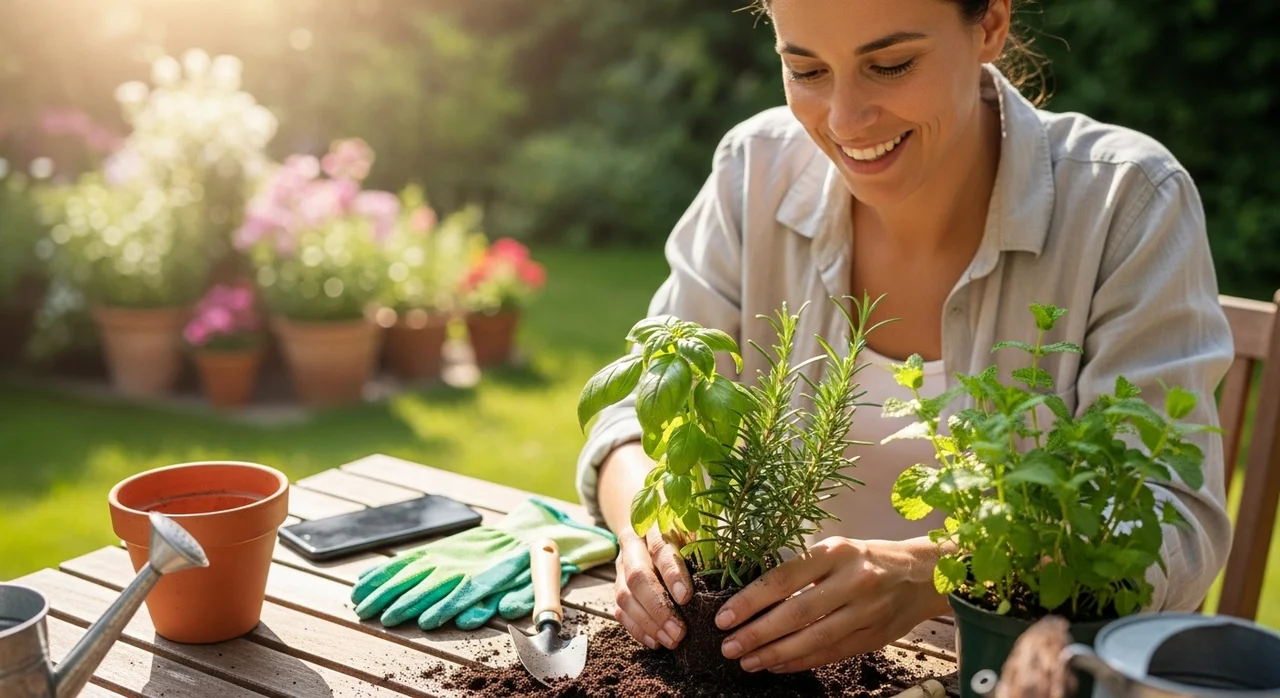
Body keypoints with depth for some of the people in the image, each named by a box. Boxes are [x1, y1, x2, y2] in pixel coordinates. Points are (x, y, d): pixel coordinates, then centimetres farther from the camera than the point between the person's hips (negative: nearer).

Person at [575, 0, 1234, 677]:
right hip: (783, 662, 3)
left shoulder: (1129, 203, -13)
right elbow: (646, 411, -2)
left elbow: (1176, 526, -19)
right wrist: (650, 520, -25)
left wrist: (930, 573, -36)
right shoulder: (757, 173, -4)